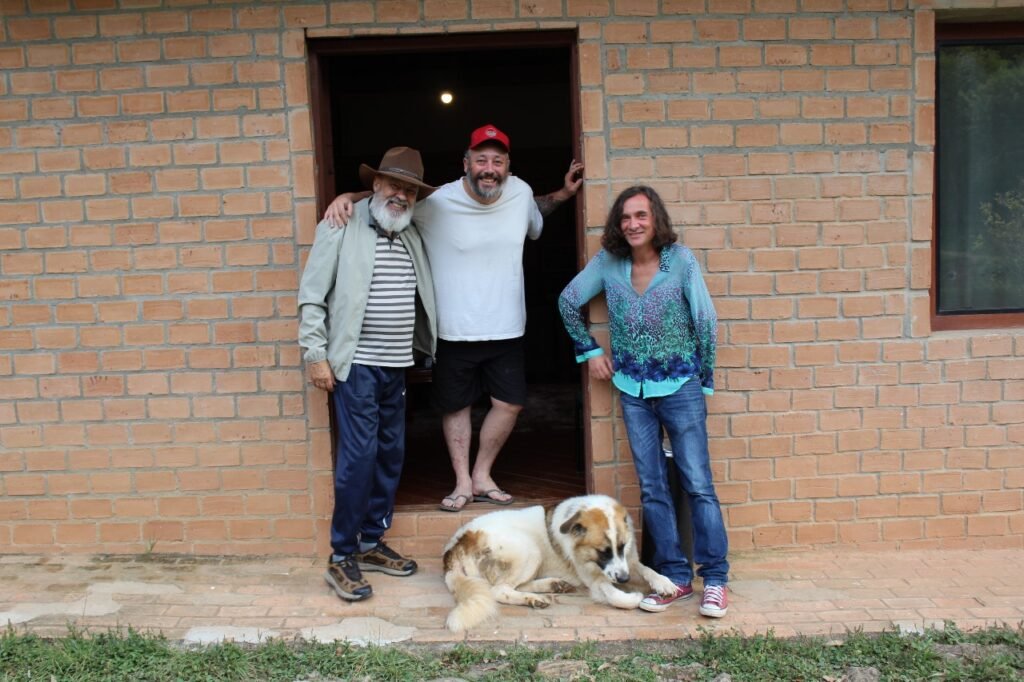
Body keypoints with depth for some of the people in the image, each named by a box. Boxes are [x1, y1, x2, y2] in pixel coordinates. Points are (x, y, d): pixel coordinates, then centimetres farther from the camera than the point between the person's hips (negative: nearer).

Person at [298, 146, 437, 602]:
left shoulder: (411, 235, 12)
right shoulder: (341, 227, -4)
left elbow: (419, 300, 19)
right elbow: (312, 296, -6)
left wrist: (426, 350, 9)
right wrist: (315, 355, -11)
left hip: (396, 366, 6)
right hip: (355, 363, -6)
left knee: (391, 455, 10)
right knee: (359, 455, -9)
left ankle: (371, 543, 25)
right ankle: (341, 559, 4)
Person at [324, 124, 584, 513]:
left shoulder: (520, 192, -1)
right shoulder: (435, 203, -15)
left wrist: (564, 194, 11)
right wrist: (347, 197, -22)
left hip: (506, 330, 4)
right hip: (454, 332, -3)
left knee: (510, 404, 9)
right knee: (455, 407, 10)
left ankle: (482, 477, 29)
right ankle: (463, 482, 29)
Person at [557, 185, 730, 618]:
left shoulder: (680, 259, -8)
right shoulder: (608, 262, 0)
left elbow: (706, 321, -6)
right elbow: (568, 301, 13)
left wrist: (705, 381, -1)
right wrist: (589, 351, 10)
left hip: (680, 387, -3)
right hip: (633, 390, 3)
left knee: (698, 484, -3)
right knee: (652, 489, 6)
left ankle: (714, 579, 8)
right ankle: (675, 577, 17)